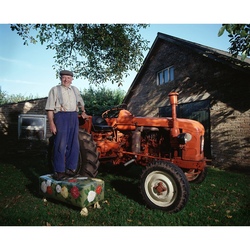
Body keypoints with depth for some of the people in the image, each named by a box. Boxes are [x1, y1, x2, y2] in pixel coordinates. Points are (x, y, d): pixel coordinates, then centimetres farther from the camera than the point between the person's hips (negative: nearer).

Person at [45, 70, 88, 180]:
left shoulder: (75, 89, 18)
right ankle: (59, 171, 3)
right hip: (61, 117, -5)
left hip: (74, 117, 5)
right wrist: (51, 123, -13)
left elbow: (81, 102, 35)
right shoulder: (55, 90, 2)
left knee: (73, 145, 6)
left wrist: (83, 112, 31)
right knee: (60, 145, -6)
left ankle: (71, 169, 17)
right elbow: (50, 108, -5)